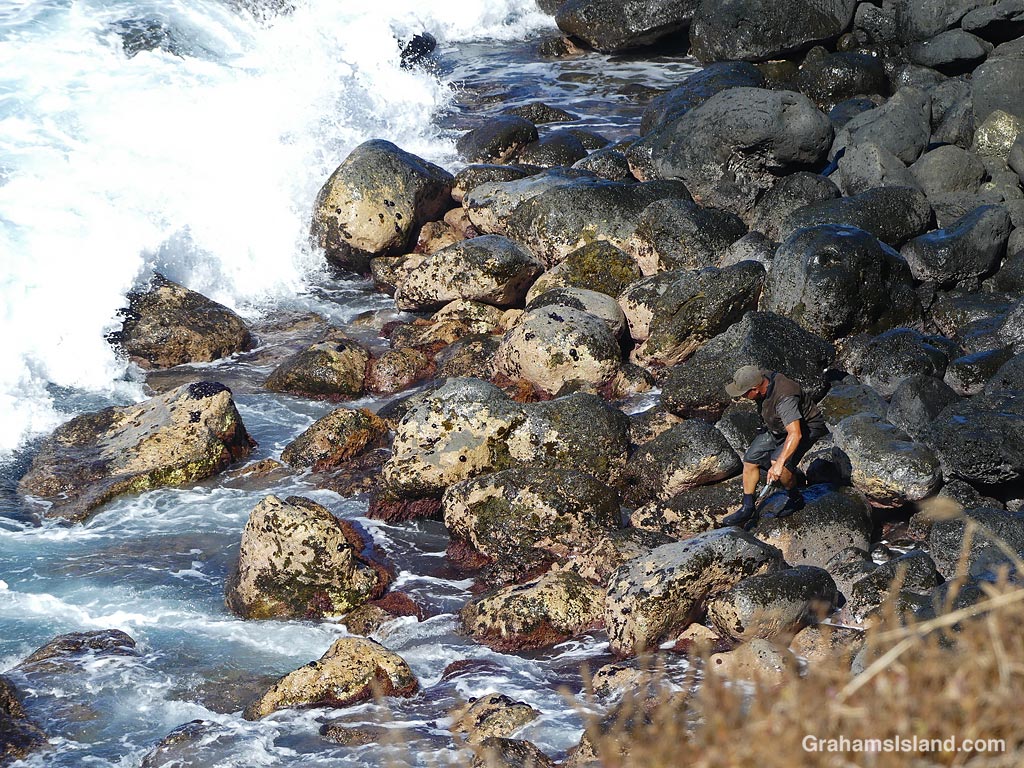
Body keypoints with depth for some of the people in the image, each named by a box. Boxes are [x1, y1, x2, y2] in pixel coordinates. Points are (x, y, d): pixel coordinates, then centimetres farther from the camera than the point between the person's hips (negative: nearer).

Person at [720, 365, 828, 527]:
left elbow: (795, 434, -47)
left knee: (776, 462, -28)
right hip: (778, 428, 8)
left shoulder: (784, 398, -39)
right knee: (750, 459, 0)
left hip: (805, 428, -8)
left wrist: (779, 464, -54)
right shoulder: (761, 379, -14)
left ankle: (796, 499, -3)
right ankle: (747, 509, 12)